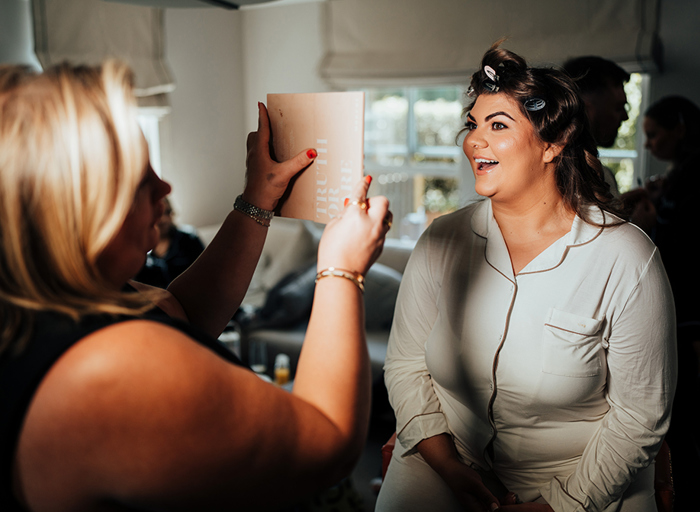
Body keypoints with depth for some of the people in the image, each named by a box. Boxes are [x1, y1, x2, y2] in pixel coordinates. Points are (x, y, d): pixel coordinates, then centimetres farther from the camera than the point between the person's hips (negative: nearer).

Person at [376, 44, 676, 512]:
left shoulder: (626, 261, -11)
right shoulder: (441, 241, -3)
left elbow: (639, 416, -8)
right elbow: (405, 364, 0)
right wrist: (451, 468, -9)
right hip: (444, 462, 1)